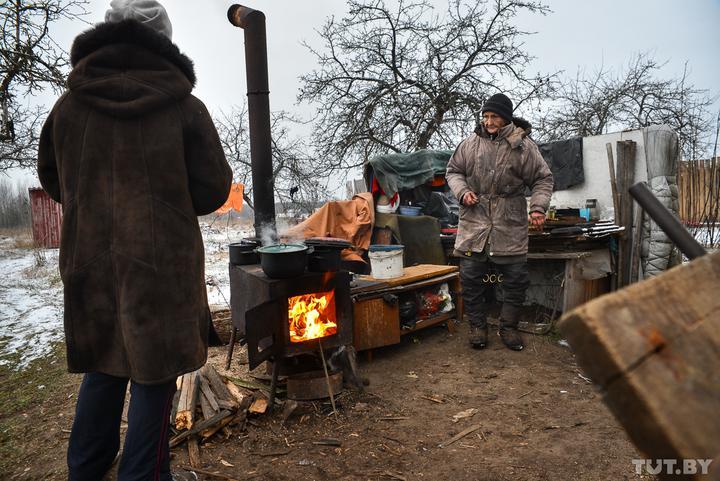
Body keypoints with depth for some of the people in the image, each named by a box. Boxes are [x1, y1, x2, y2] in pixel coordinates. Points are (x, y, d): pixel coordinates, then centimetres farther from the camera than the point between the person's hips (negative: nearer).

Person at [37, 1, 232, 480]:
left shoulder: (69, 105, 1)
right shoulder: (185, 106, -8)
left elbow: (53, 181, 13)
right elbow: (213, 190, -6)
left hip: (91, 261, 4)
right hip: (163, 264, -4)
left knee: (102, 363, 20)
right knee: (155, 368, 8)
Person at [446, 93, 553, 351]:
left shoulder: (524, 146, 1)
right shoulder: (470, 144, 4)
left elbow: (543, 179, 6)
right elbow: (453, 171, 14)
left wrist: (538, 206, -9)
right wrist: (462, 191, -5)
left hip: (511, 226, 0)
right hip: (474, 223, 1)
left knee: (516, 279, 5)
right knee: (471, 277, 3)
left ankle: (508, 327, 23)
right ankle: (478, 325, 20)